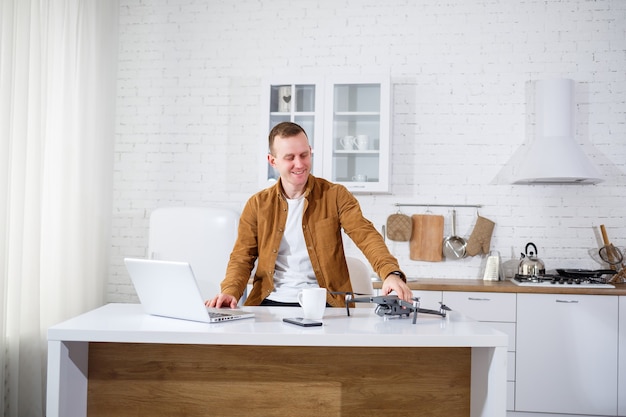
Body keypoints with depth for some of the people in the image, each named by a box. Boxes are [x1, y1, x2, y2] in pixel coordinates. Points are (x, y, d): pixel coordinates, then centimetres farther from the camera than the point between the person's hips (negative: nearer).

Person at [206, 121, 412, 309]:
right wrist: (230, 291, -14)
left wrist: (391, 273, -29)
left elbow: (365, 235, -9)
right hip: (270, 303, 2)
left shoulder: (336, 195, 3)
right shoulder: (257, 205, 8)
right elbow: (242, 257, 7)